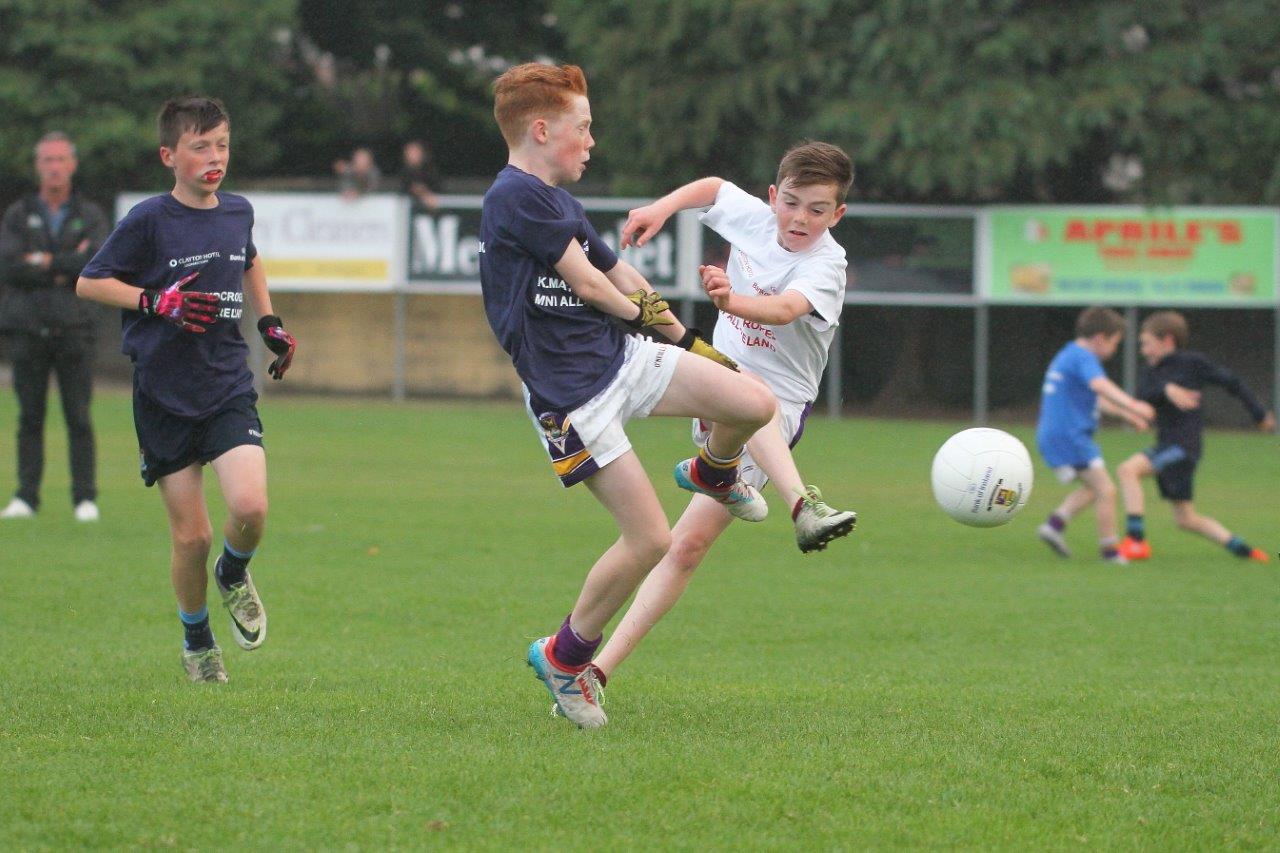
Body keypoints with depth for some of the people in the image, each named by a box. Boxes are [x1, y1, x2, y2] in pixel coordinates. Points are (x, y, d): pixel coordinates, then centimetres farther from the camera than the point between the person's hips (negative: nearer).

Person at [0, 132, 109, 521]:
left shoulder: (90, 216, 9)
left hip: (73, 328, -1)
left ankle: (85, 498, -1)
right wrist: (68, 267, -8)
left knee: (79, 417, -4)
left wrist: (45, 262, -8)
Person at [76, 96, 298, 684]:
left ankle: (234, 576, 15)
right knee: (191, 535, -1)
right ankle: (197, 641, 24)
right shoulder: (150, 221, -9)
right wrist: (157, 302, -16)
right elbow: (88, 282, -5)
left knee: (249, 507, -19)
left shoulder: (237, 213, 6)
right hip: (164, 395, -3)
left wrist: (270, 323, 19)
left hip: (229, 387, 3)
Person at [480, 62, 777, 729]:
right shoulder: (515, 196, -17)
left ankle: (713, 473, 28)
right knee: (650, 539, -10)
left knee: (755, 404, -8)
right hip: (570, 393, -8)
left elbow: (621, 275, 24)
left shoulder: (558, 201, 14)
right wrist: (640, 310, 8)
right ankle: (564, 656, 11)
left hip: (624, 358, 8)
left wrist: (688, 341, 28)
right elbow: (587, 281, -13)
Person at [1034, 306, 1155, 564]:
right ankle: (1110, 550, -7)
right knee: (1105, 489, -8)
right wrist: (1132, 405, -43)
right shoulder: (1083, 357, -12)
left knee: (1093, 487, 21)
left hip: (1051, 436, 10)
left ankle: (1054, 523, 10)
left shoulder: (1067, 356, 21)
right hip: (1070, 435, -10)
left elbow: (1095, 398, 36)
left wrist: (1125, 413, 43)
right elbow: (1100, 385, -33)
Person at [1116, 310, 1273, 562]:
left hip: (1184, 444, -8)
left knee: (1128, 470, -25)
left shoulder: (1192, 363, -5)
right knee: (1186, 519, 13)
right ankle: (1242, 549, 23)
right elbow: (1141, 400, -6)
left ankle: (1136, 541, -24)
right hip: (1167, 445, 8)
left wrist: (1259, 415, 8)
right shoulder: (1152, 372, 12)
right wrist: (1166, 390, -25)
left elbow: (1231, 382, 2)